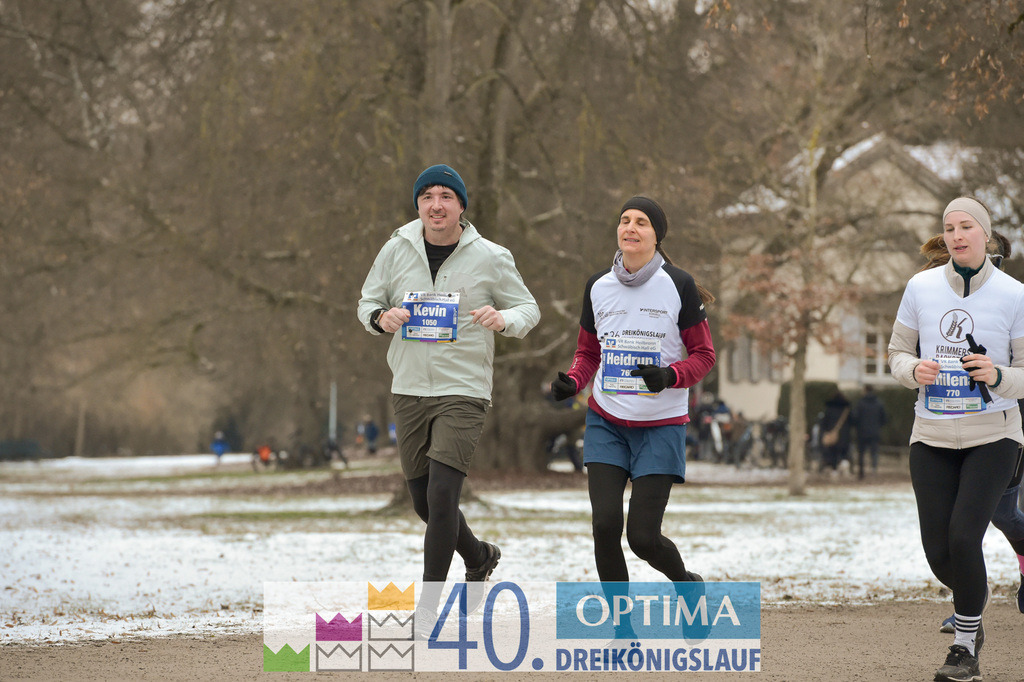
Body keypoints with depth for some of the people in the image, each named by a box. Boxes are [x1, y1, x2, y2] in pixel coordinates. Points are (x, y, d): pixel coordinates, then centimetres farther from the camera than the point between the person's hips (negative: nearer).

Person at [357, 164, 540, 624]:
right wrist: (381, 318, -11)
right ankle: (479, 557, 41)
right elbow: (367, 302, 13)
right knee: (423, 502, 12)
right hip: (409, 391, 4)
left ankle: (429, 603, -6)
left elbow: (529, 309, 5)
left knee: (441, 495, -15)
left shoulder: (490, 258, -4)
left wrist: (504, 319, -18)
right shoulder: (397, 250, 3)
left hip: (464, 392, -4)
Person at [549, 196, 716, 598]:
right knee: (605, 525, -11)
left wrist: (669, 375, -21)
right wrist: (572, 382, -4)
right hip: (606, 424, 3)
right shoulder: (598, 286, 6)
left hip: (661, 426, -3)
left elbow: (704, 355, -1)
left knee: (643, 537, -7)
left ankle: (686, 583, 27)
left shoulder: (679, 286, -5)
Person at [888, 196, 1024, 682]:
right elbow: (898, 353, 11)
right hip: (932, 437, 3)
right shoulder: (921, 287, 2)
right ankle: (972, 617, 33)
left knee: (963, 537, -18)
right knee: (938, 552, -1)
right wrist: (914, 370, -11)